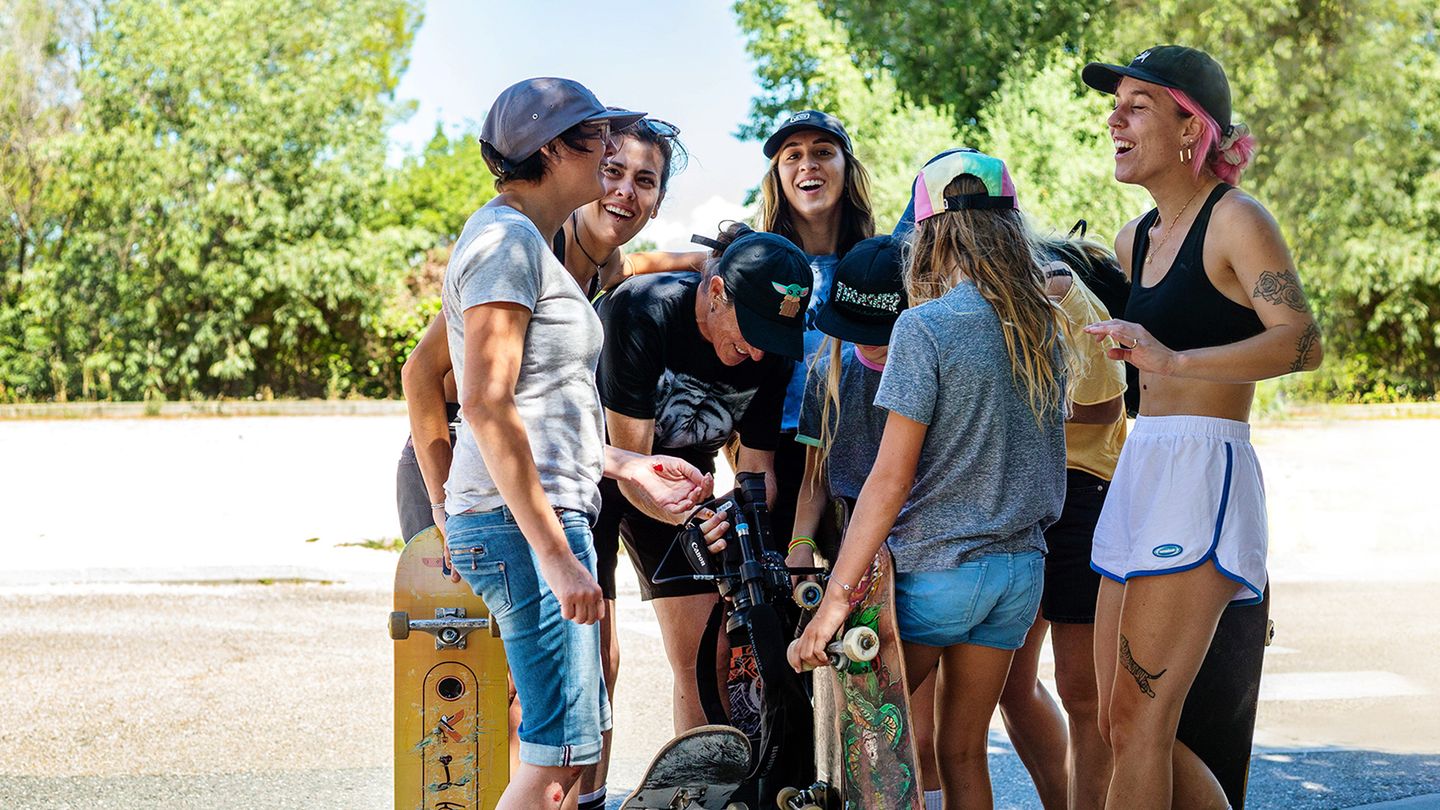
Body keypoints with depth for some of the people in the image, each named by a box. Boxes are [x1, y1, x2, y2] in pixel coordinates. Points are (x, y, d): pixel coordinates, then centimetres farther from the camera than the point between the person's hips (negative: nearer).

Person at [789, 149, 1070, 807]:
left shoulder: (927, 326, -13)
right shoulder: (1044, 327, 7)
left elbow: (890, 478, -17)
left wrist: (835, 599, -16)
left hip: (934, 570, -6)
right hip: (1019, 564, 6)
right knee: (963, 752, 13)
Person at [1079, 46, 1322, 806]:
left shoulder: (1234, 219, -7)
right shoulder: (1135, 238, 17)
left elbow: (1302, 341, -21)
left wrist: (1175, 361, -31)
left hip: (1202, 479, -9)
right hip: (1139, 474, 9)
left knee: (1137, 723, -9)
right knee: (1123, 726, 9)